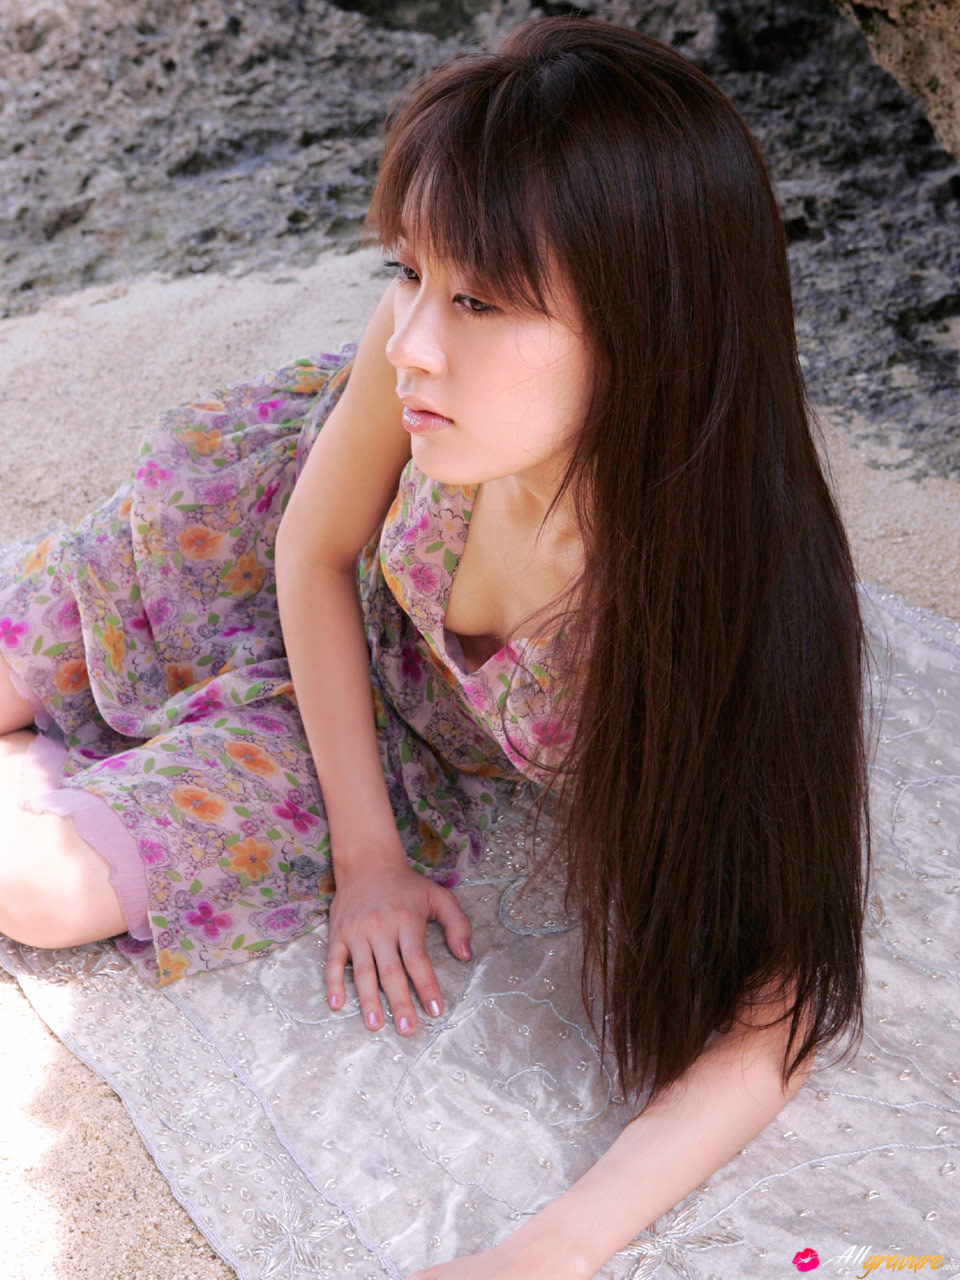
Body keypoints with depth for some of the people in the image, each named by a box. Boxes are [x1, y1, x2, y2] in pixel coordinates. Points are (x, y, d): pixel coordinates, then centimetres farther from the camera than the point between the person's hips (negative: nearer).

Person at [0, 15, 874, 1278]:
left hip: (433, 740, -1)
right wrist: (366, 846, -11)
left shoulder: (741, 605, -42)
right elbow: (315, 550, -12)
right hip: (324, 610, 2)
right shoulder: (408, 359, -34)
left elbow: (778, 1008, -30)